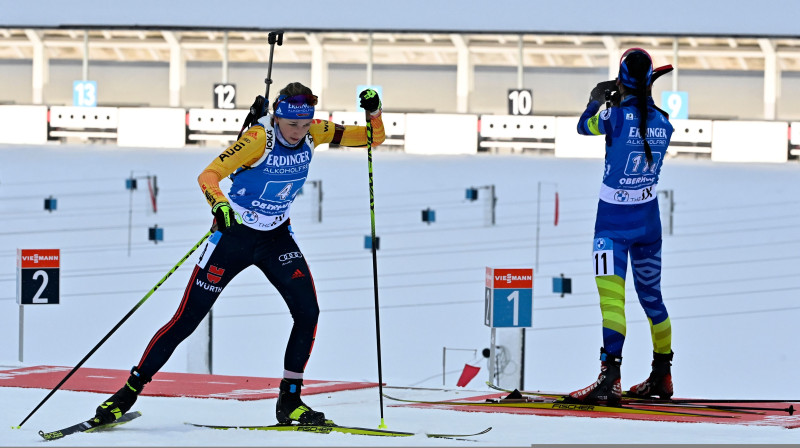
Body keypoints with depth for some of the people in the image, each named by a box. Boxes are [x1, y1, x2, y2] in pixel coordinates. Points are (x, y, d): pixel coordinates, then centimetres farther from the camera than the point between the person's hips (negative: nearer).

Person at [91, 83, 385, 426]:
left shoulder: (313, 133, -9)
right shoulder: (259, 138, -24)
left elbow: (374, 138, -2)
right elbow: (208, 175, -30)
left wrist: (374, 113, -23)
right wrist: (219, 204, -50)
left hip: (276, 237, 4)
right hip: (234, 233, -4)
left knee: (307, 311, -14)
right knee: (187, 319, -4)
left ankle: (289, 401, -1)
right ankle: (129, 392, 7)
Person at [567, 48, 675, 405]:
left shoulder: (615, 115, -17)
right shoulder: (662, 121, -3)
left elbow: (584, 126, 3)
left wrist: (596, 100, 21)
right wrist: (620, 102, 26)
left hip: (614, 221, -6)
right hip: (649, 218, 6)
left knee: (611, 295, -15)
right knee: (650, 295, 18)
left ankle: (610, 377, -29)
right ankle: (662, 376, 29)